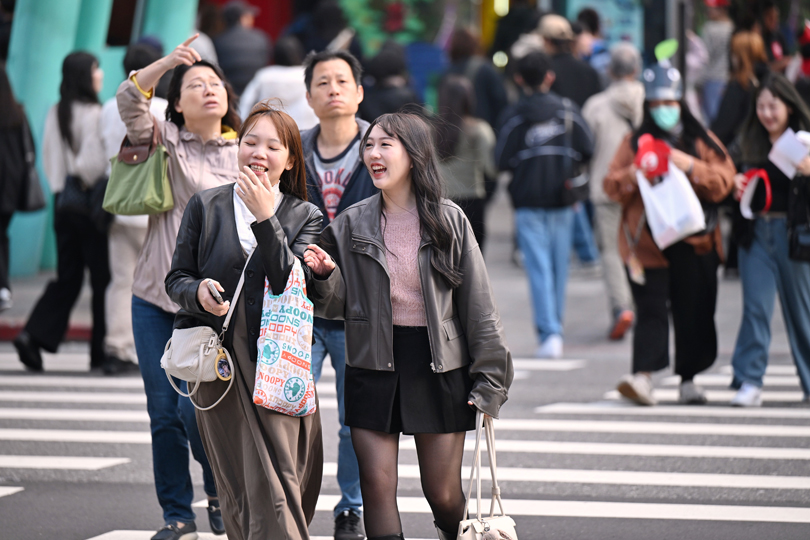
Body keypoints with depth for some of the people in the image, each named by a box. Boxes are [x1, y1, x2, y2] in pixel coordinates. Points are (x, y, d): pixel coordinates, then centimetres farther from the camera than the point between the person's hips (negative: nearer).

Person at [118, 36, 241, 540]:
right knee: (163, 411, 6)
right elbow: (129, 100, -11)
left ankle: (222, 499, 12)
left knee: (195, 408, -11)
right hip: (154, 298, 2)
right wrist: (167, 62, -24)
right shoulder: (166, 140, 6)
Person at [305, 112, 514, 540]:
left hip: (439, 368, -1)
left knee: (442, 492, 4)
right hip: (373, 367, 2)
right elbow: (338, 305, 7)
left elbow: (477, 303, 1)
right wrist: (325, 275, -15)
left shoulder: (448, 221, -2)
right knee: (377, 485, -3)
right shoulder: (351, 224, 3)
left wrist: (488, 378, -2)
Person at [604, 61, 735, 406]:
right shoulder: (635, 143, 10)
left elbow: (724, 181, 1)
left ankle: (689, 379, 15)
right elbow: (612, 186, 6)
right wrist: (635, 174, -14)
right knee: (650, 309, -12)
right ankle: (642, 377, -21)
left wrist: (691, 166, -13)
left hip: (694, 243, 1)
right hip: (647, 241, -1)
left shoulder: (702, 142, 10)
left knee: (694, 312, 4)